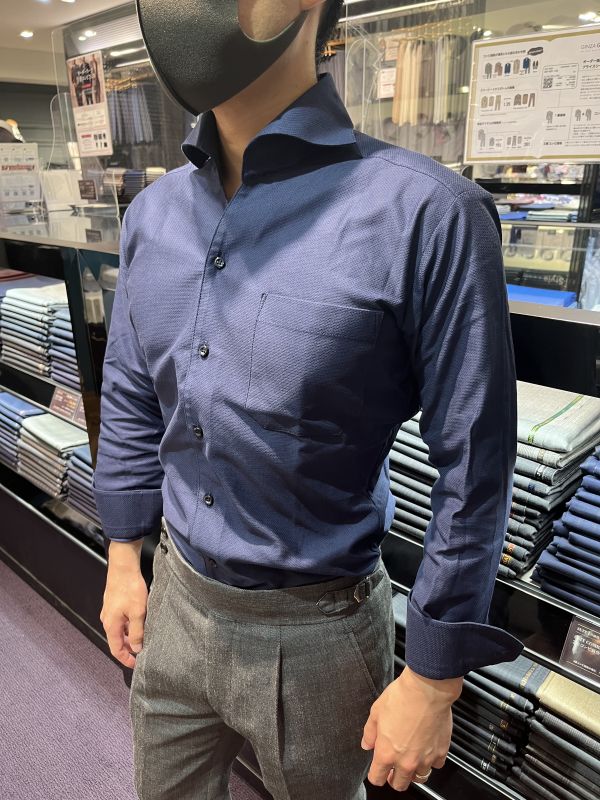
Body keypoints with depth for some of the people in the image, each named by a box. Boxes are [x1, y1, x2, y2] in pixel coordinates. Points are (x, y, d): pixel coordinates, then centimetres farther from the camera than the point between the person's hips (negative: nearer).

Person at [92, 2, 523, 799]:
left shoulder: (428, 215, -22)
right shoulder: (153, 213, -1)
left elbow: (473, 470, -17)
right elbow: (130, 402, 8)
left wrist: (432, 684, -10)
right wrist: (124, 561, 11)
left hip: (316, 633, -4)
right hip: (175, 602, 5)